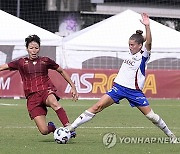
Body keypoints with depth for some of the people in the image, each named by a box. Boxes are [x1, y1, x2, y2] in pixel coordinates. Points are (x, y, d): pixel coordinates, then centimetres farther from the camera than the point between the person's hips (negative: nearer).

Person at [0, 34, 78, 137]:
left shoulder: (45, 61, 12)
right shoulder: (21, 62, 11)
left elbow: (62, 72, 21)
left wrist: (73, 87, 17)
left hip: (46, 91, 0)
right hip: (32, 97, 0)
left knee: (54, 103, -41)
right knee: (44, 131, -15)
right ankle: (52, 127, 21)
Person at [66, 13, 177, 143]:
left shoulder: (144, 55, -6)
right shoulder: (131, 53, 12)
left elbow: (148, 42, -28)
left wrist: (147, 26, -39)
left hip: (134, 91, -5)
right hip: (119, 87, 5)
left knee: (151, 115, -2)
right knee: (97, 107, -8)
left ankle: (171, 135, 19)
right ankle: (71, 128, -12)